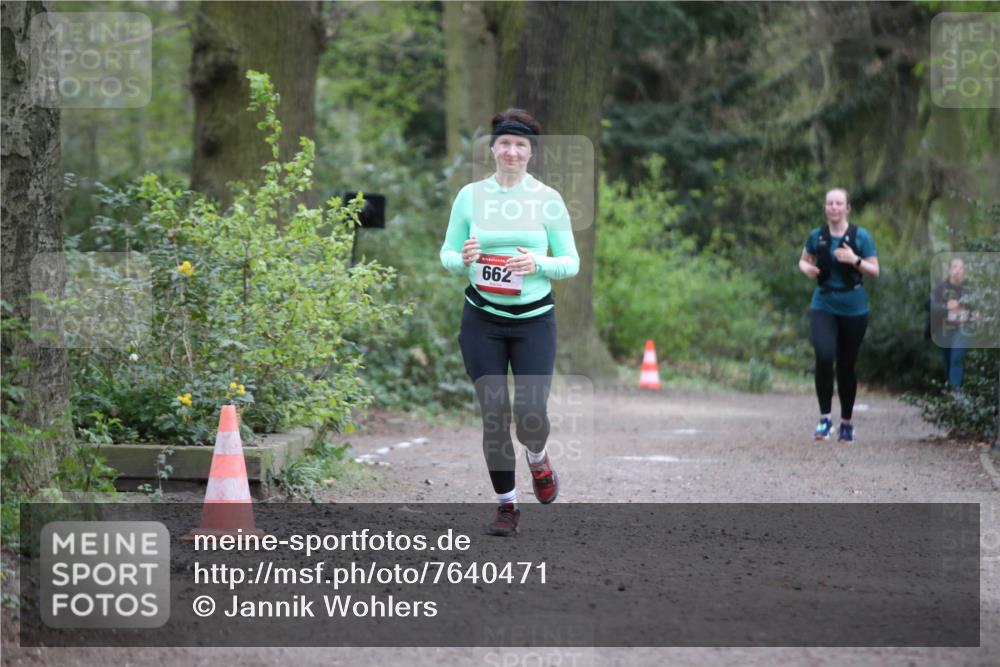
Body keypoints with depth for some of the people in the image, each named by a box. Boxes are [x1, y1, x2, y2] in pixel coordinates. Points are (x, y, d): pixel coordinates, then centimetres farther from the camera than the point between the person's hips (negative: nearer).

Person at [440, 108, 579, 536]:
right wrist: (463, 259, -14)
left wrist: (539, 264, -17)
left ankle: (537, 459, 30)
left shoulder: (548, 200, -1)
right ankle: (506, 505, 14)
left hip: (534, 319, -1)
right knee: (494, 415, -2)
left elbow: (571, 262, 3)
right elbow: (447, 255, 9)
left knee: (530, 414, -7)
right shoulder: (470, 196, 2)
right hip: (482, 319, 1)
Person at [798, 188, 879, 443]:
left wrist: (855, 260, -21)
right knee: (824, 356, -22)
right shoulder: (817, 236, 1)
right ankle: (825, 418, -14)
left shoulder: (861, 236, -4)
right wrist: (807, 268, -6)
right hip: (823, 305, 0)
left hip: (854, 309, 0)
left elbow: (875, 271, -3)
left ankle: (847, 422, 23)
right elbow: (804, 261, 17)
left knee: (847, 365, 7)